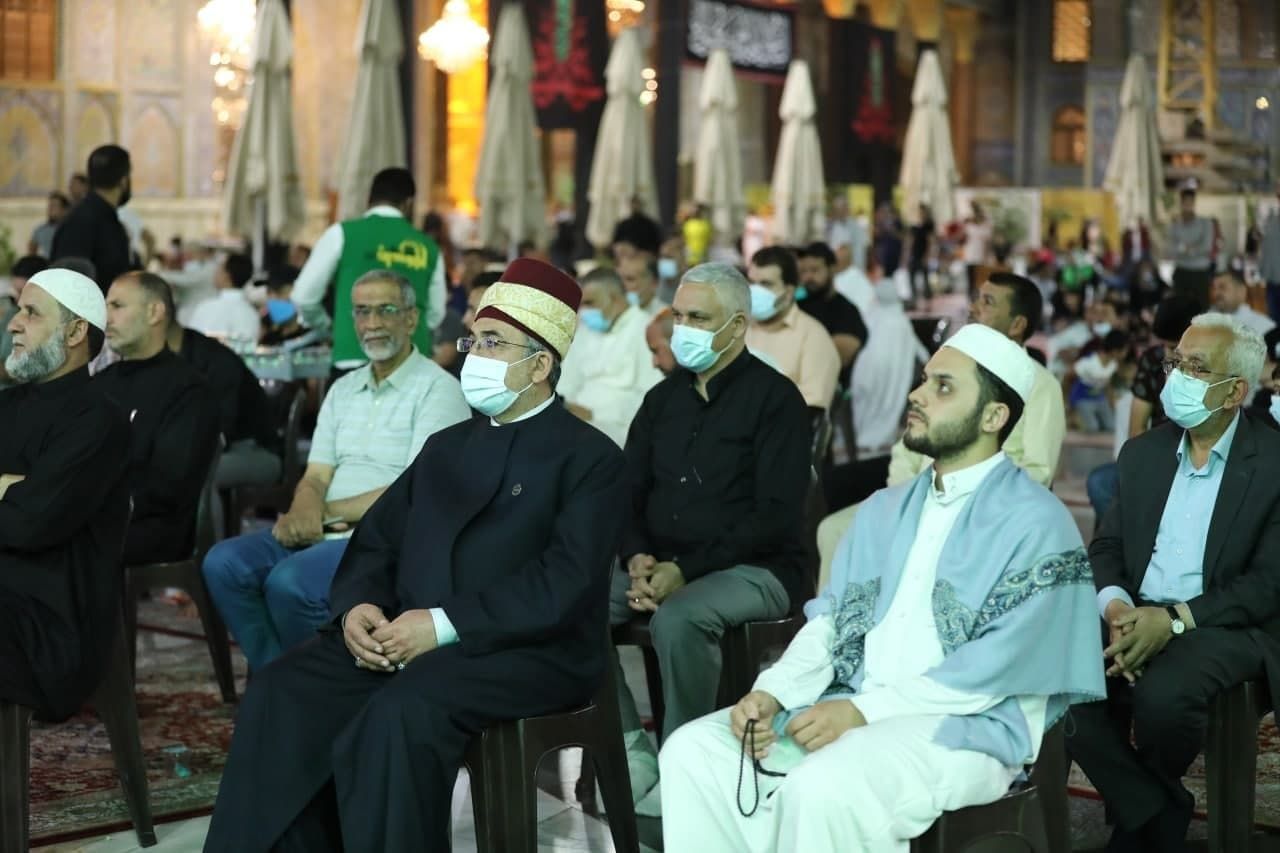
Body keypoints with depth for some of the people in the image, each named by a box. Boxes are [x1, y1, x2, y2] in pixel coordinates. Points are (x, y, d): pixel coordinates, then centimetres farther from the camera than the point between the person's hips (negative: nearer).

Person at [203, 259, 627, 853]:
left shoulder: (591, 458, 0)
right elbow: (376, 541, 17)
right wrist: (358, 606, -6)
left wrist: (444, 624, -22)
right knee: (281, 693, -17)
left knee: (400, 715, -34)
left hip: (528, 650, -6)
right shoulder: (445, 446, 23)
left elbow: (563, 583, -14)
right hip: (404, 636, 6)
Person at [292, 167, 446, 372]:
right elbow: (435, 315, 17)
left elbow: (304, 296, 3)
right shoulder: (427, 247, 10)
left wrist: (325, 324, 23)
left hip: (356, 357, -3)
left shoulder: (343, 233, 2)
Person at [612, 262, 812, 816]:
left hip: (756, 569, -6)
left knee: (678, 617, -36)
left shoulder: (774, 398, -6)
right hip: (662, 565, 6)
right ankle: (632, 747, -8)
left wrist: (685, 570, -21)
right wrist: (638, 558, -9)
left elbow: (774, 517, -15)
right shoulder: (663, 398, 13)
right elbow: (628, 494, 13)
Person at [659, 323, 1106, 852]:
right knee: (693, 751, -12)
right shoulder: (884, 510, 18)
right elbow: (829, 621, 13)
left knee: (821, 789, -35)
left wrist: (862, 709, -20)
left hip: (966, 728, -7)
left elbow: (1000, 665, -16)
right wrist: (771, 692, -8)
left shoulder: (1035, 522, -6)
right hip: (851, 709, 7)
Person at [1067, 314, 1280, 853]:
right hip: (1136, 616, 4)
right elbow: (1106, 549, 10)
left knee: (1161, 697, -35)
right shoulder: (1143, 453, 12)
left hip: (1224, 626, -4)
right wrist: (1116, 606, -13)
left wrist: (1174, 619, -21)